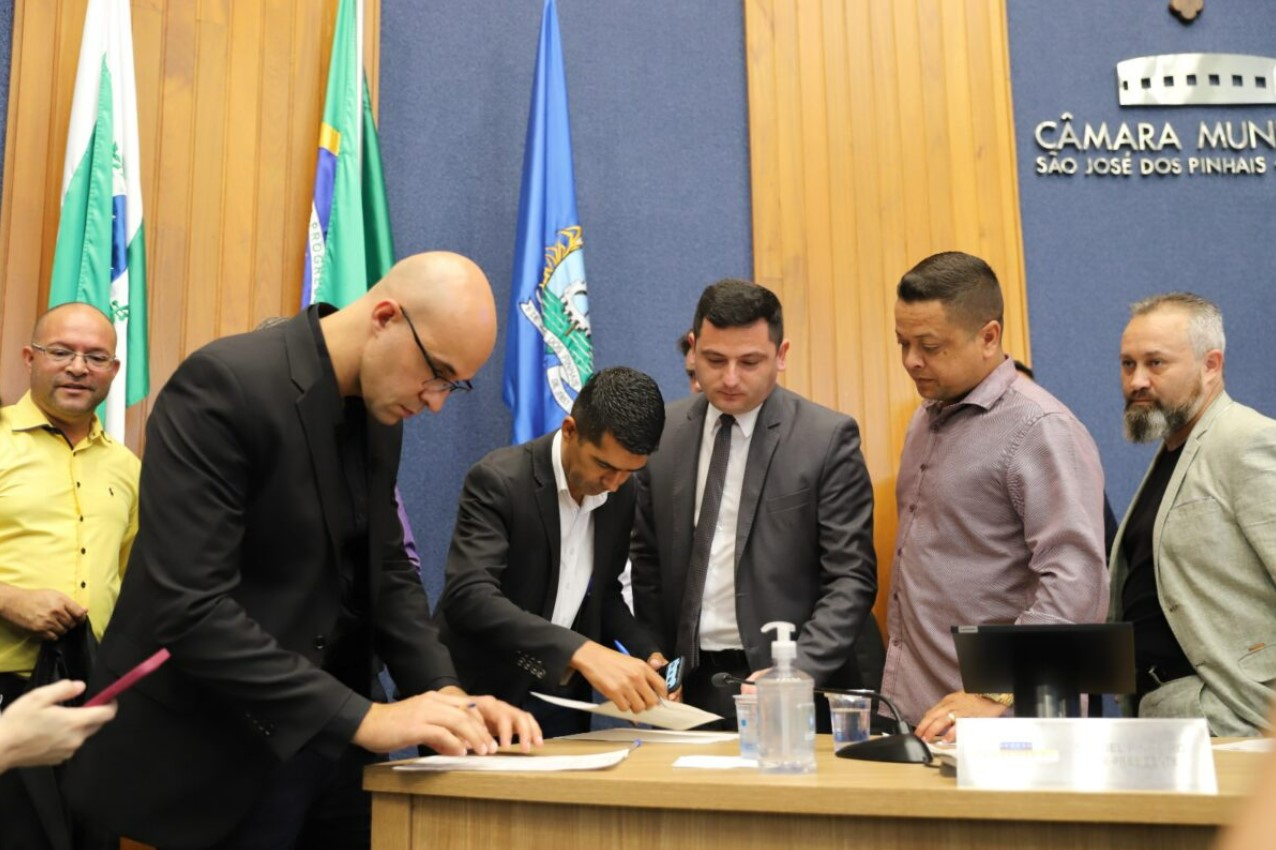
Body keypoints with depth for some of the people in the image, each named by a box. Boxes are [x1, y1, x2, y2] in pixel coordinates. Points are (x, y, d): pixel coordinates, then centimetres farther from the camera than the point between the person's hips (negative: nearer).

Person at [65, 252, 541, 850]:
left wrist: (444, 691, -7)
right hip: (209, 759, -7)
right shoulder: (224, 384, -20)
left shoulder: (380, 411, 4)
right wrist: (361, 717, -27)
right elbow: (188, 609, -26)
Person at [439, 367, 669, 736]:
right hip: (482, 697, -5)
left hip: (562, 699, 6)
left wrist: (646, 654, -5)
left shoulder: (622, 492, 0)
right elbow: (468, 597, -32)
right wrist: (582, 652, -41)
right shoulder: (497, 480, -20)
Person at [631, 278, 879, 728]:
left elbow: (851, 578, -9)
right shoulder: (663, 432, 2)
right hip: (690, 682, 3)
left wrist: (796, 673, -20)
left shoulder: (828, 438, -8)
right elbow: (646, 562, 8)